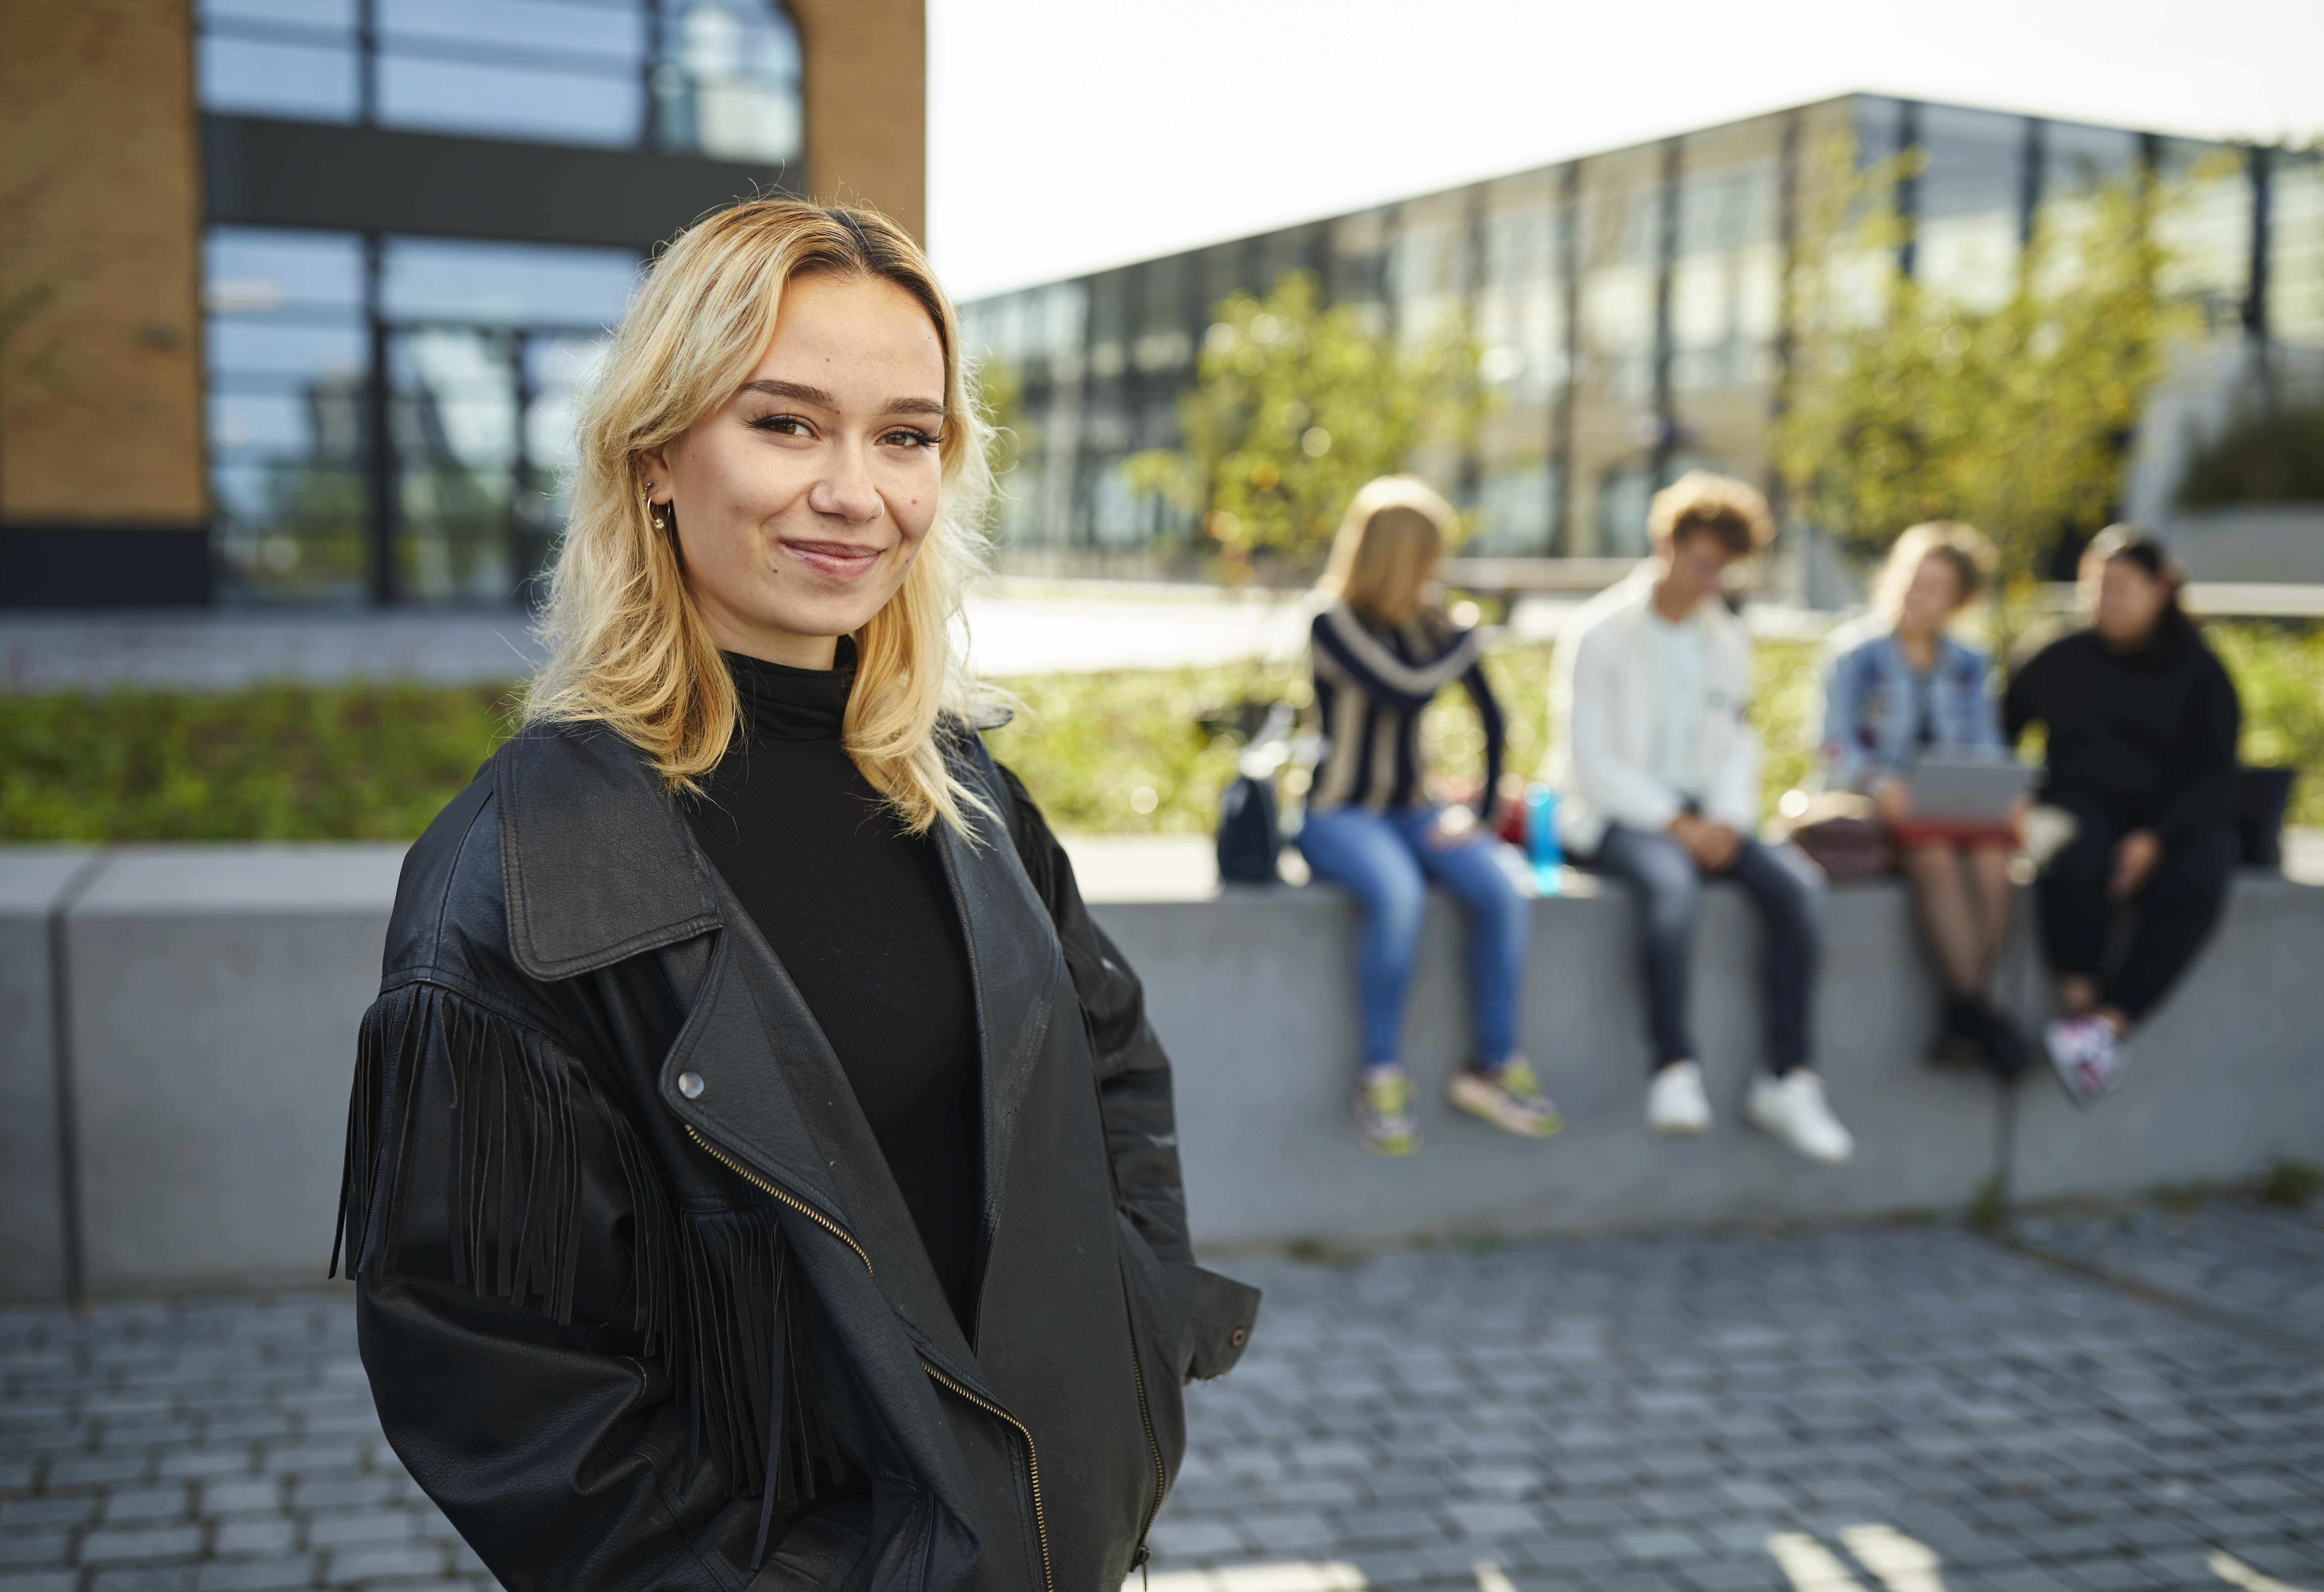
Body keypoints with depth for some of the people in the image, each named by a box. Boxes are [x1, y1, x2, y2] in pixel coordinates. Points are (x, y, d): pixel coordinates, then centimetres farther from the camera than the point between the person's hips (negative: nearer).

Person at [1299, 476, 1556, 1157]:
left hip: (1412, 811, 5)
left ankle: (1495, 1064, -9)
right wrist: (1468, 638, -8)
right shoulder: (1335, 625, -9)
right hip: (1339, 814, -5)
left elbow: (1492, 719, 12)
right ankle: (1382, 1075, -21)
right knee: (1398, 895, -35)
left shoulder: (1432, 627, 8)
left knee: (1503, 890, -22)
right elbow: (1405, 690, -24)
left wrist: (1477, 807, 1)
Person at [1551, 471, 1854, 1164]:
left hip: (1701, 816, 6)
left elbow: (1738, 744, 14)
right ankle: (1674, 1069, -34)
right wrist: (1677, 824, -18)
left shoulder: (1728, 641, 15)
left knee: (1797, 884, -20)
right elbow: (1593, 764, -10)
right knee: (1671, 880, -38)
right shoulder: (1598, 634, -5)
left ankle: (1788, 1078, -16)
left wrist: (1727, 819, -7)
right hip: (1613, 816, -6)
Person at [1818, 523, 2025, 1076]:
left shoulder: (1970, 666, 21)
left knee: (1992, 861, -30)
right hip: (1874, 804, -3)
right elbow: (1838, 748, -3)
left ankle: (1959, 1024, -28)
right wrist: (1881, 784, -23)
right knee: (1937, 857, -35)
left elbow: (1986, 748, 12)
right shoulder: (1854, 651, 8)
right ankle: (1977, 1010, -31)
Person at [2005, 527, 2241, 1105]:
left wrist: (2155, 838, -19)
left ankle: (2111, 1023, -38)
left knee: (2193, 884, -34)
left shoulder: (2199, 670, 7)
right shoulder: (2061, 660, 11)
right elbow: (1998, 731, 11)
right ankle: (2078, 1006, -37)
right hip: (2083, 803, 0)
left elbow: (2213, 773, -2)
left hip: (2177, 817, 0)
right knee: (2073, 857, -37)